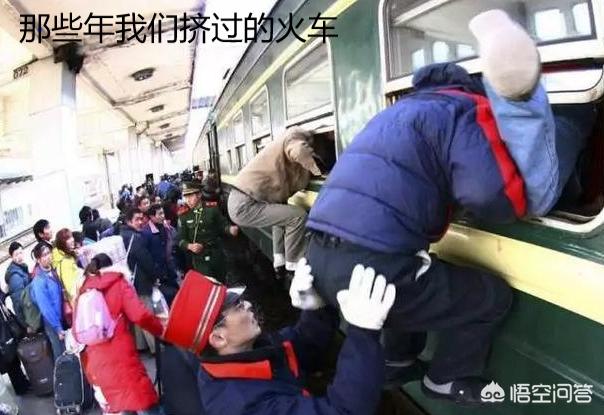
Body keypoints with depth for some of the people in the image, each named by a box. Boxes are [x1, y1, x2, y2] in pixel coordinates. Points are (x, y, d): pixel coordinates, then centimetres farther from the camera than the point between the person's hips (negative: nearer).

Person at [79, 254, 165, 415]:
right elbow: (140, 315, -11)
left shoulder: (83, 292, 15)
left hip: (94, 362, 6)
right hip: (120, 356, -6)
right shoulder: (118, 284, 0)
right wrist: (162, 329, 2)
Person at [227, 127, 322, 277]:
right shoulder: (296, 136, -7)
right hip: (244, 206, -10)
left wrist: (310, 168, 4)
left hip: (240, 200, 10)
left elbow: (295, 185, 14)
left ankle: (279, 259, 31)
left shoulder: (291, 143, 19)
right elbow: (299, 152, -32)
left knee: (282, 209, 29)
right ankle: (293, 265, 5)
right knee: (299, 216, -11)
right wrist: (316, 169, -14)